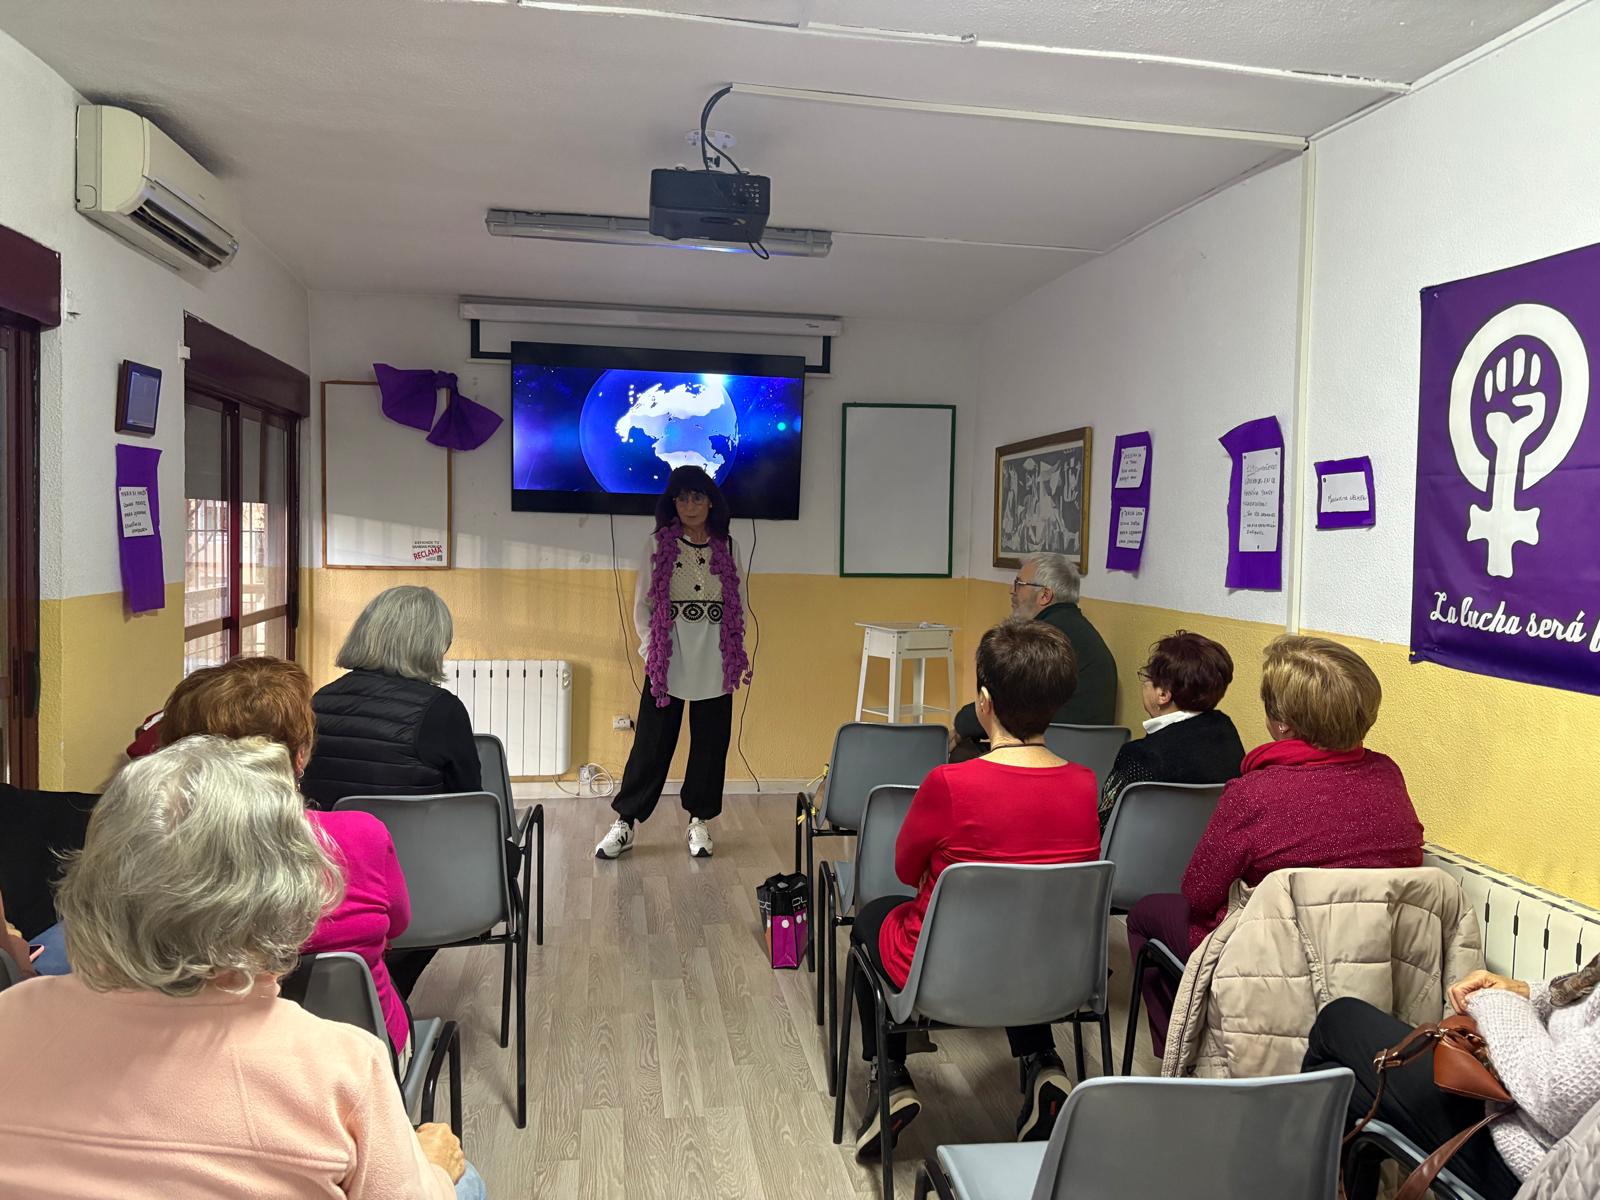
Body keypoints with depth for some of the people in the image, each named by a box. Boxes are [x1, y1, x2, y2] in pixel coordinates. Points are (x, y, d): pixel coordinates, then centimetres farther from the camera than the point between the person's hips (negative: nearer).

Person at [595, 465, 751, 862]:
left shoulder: (729, 548, 7)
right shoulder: (656, 545, 2)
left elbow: (741, 605, 10)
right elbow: (642, 603, 4)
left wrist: (735, 656, 5)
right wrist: (650, 648, -4)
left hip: (714, 666, 2)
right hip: (666, 663, -2)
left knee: (710, 744, 6)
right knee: (652, 743, 1)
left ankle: (699, 821, 20)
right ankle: (625, 822, 11)